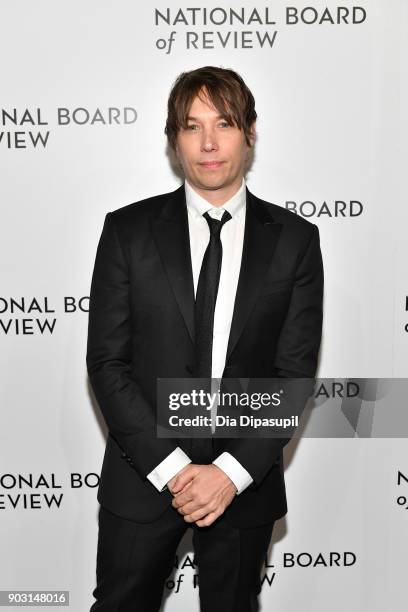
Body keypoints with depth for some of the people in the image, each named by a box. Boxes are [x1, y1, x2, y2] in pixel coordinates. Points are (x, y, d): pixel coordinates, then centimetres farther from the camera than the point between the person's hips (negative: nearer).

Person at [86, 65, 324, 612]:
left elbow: (295, 372, -4)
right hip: (143, 478, 0)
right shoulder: (127, 230, -3)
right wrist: (171, 467, -13)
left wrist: (232, 472, -13)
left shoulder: (295, 239, -2)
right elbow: (107, 363, -6)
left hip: (244, 482, 1)